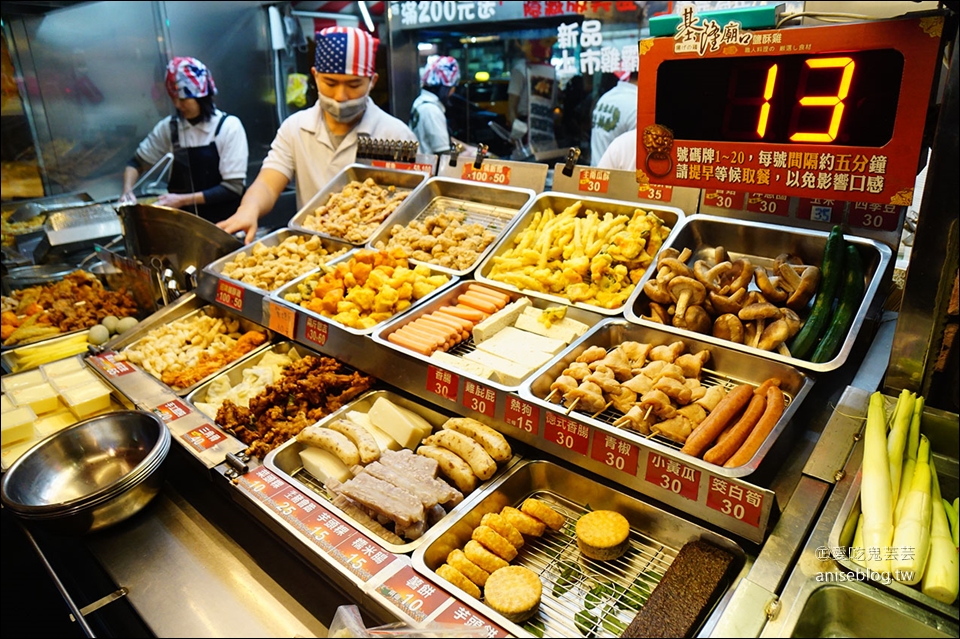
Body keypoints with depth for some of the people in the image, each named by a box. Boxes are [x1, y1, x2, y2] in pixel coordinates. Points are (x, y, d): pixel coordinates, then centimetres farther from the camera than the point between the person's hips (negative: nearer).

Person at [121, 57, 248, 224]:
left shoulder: (229, 126, -6)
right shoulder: (169, 127, 4)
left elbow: (233, 188, -10)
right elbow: (138, 162, 17)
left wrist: (183, 200, -14)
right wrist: (127, 190, -2)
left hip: (223, 222, -3)